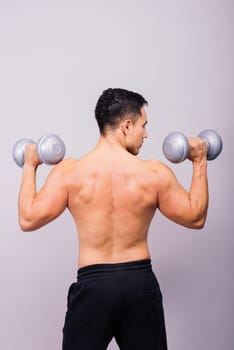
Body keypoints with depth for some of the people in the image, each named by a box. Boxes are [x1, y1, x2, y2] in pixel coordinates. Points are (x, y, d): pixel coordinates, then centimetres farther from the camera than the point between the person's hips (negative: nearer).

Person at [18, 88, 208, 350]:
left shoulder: (69, 172, -9)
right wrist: (200, 162, 13)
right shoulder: (156, 173, -7)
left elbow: (28, 220, -3)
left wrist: (29, 167, 9)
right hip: (141, 282, 1)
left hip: (92, 284, -1)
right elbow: (195, 218, 4)